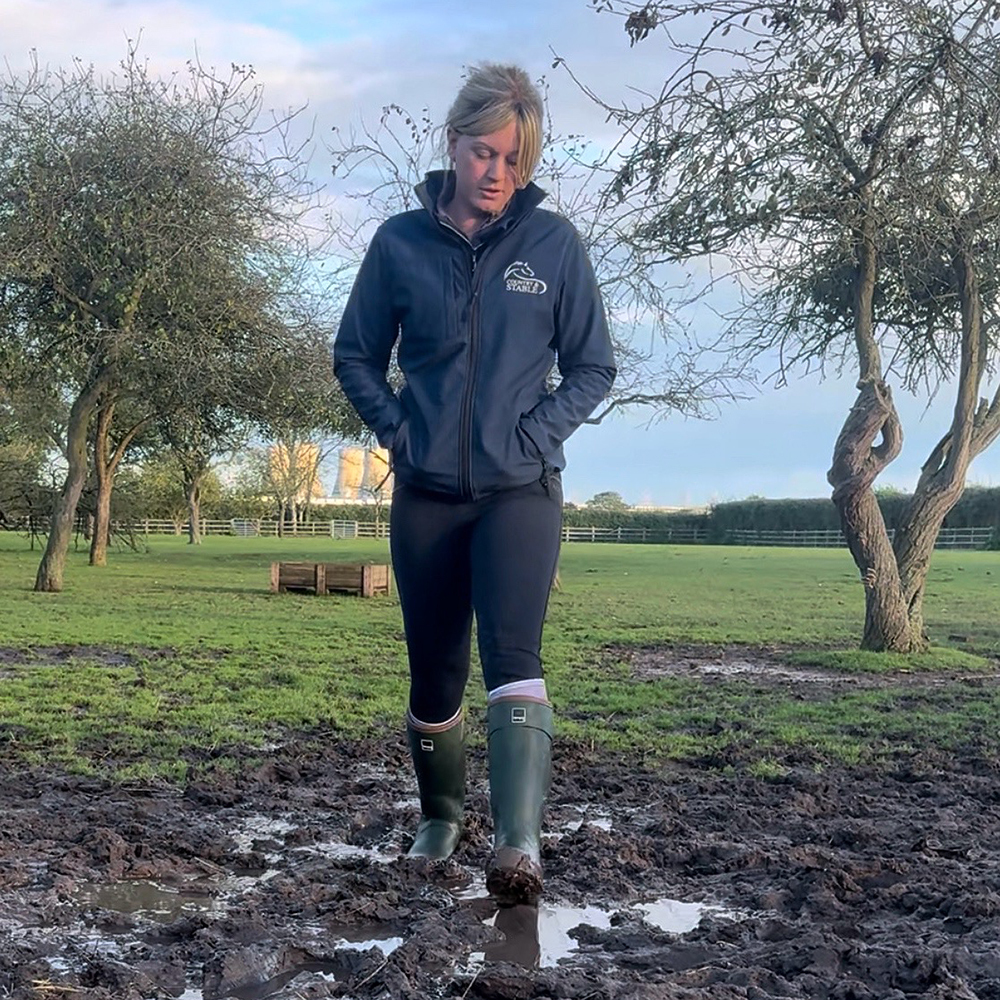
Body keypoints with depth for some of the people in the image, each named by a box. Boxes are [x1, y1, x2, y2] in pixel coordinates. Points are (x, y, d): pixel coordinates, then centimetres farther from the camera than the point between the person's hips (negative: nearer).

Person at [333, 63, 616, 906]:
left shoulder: (555, 243, -1)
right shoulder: (400, 242, 2)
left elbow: (593, 369, 5)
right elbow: (355, 356, 11)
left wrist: (536, 433, -10)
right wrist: (395, 427, -5)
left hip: (520, 492, -2)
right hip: (426, 495, 2)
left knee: (512, 650, -22)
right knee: (433, 673, 10)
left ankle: (520, 845, -26)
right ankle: (440, 817, 33)